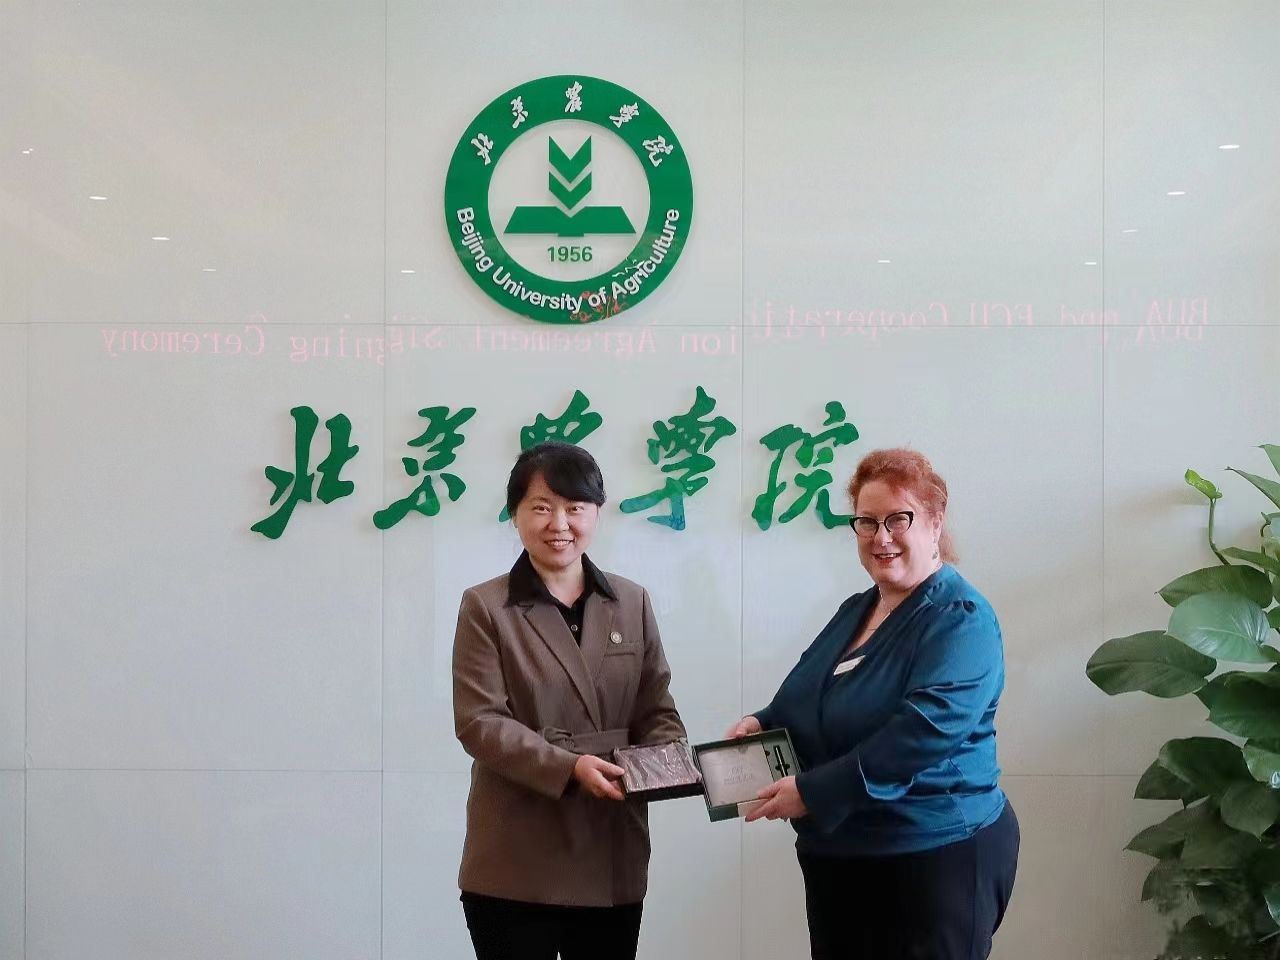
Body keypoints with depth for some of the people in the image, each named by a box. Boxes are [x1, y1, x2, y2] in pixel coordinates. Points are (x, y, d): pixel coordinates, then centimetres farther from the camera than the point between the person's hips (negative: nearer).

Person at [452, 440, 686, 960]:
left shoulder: (632, 602, 9)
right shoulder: (485, 607, -3)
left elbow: (656, 710, 10)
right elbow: (479, 722, -10)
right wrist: (569, 767, -22)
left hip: (613, 859, 4)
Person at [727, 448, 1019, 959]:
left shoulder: (960, 618, -14)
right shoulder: (854, 611, 12)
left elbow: (925, 728, -27)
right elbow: (809, 706, 22)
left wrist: (813, 791, -27)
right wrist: (762, 723, -1)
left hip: (936, 858, -8)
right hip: (837, 856, 8)